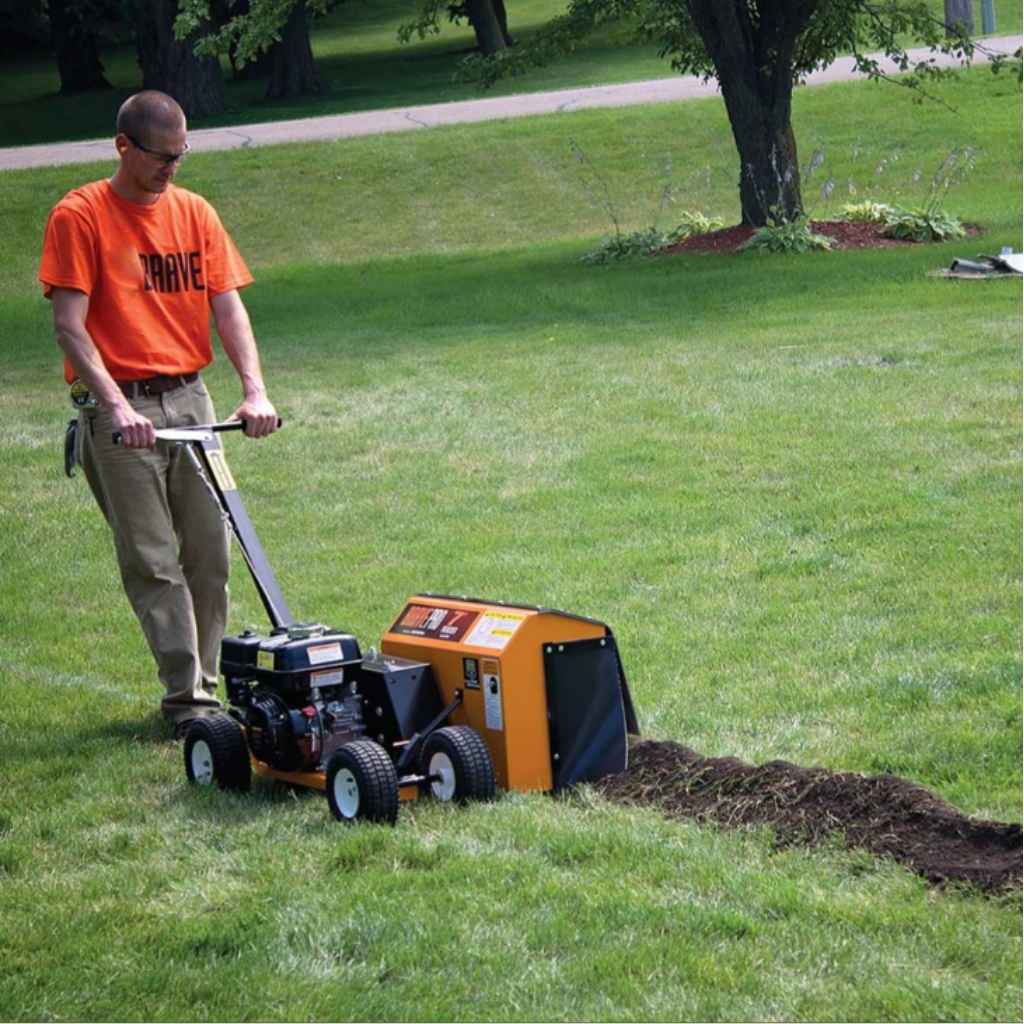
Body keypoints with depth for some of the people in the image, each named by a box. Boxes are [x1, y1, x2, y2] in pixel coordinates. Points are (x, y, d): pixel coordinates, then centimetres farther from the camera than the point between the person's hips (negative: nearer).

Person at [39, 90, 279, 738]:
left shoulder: (194, 213, 10)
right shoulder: (81, 217, -5)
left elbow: (228, 307, 4)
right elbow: (70, 326, -11)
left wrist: (255, 391, -10)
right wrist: (117, 406, -22)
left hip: (190, 398, 5)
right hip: (120, 406, -5)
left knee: (210, 553, 5)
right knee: (152, 562, -4)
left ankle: (204, 684, 15)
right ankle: (185, 697, -2)